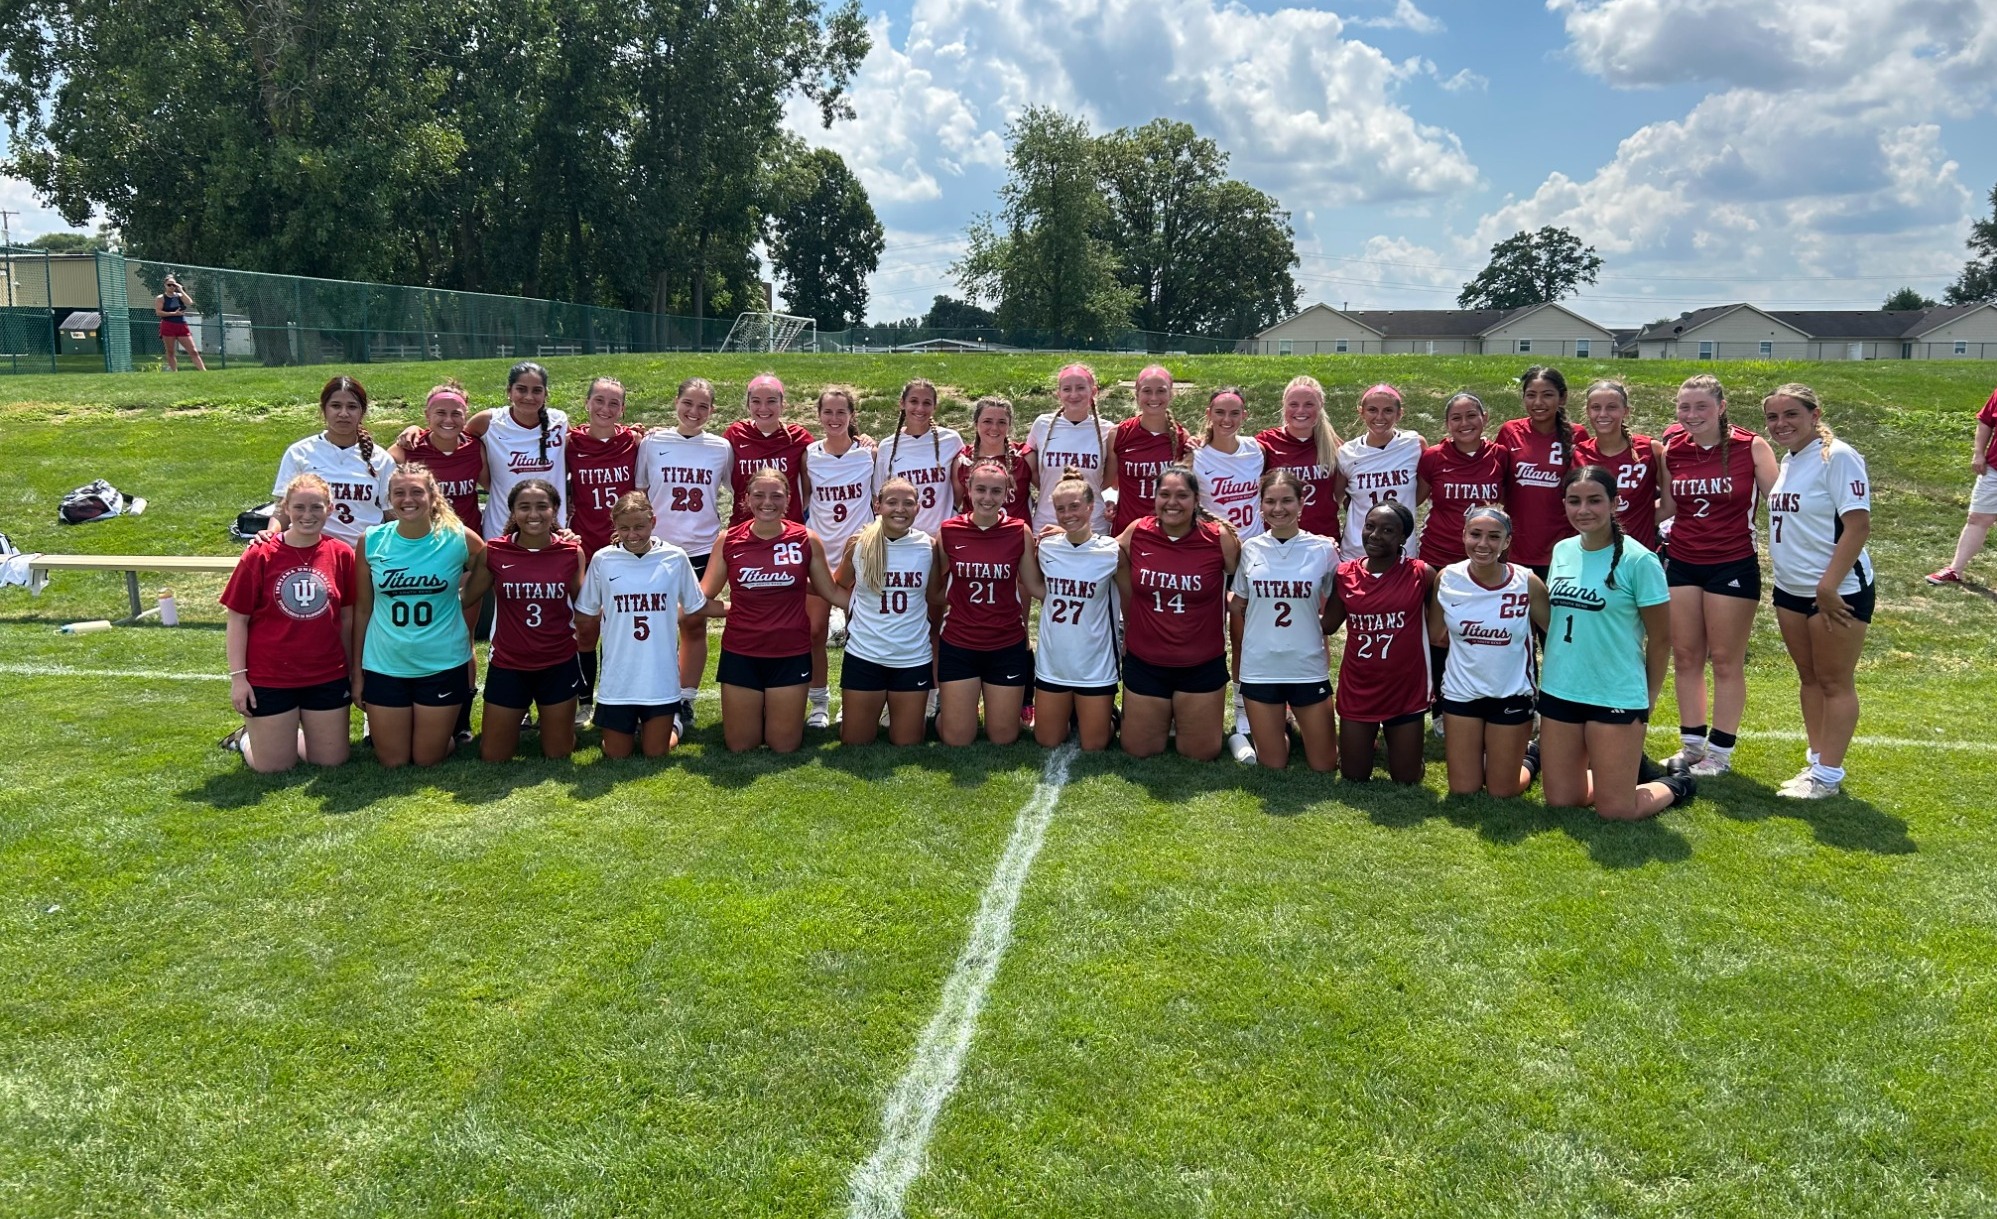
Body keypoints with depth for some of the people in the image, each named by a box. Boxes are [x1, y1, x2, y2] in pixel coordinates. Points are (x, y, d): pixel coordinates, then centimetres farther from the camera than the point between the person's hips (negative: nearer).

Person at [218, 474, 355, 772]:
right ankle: (247, 736, 36)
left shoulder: (342, 554, -2)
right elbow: (237, 620, -4)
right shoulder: (260, 555, -8)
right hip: (269, 679, -2)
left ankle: (291, 734, 38)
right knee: (273, 767, 4)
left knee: (332, 761, 9)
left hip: (327, 677, 3)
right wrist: (238, 677, -8)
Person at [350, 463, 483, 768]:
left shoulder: (460, 539, -9)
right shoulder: (372, 541, -5)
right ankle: (378, 726, 42)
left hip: (444, 666, -1)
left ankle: (451, 729, 40)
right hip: (384, 666, 1)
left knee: (428, 759, 8)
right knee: (392, 761, 10)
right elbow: (362, 609, 3)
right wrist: (357, 671, 5)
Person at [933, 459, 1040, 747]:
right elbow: (934, 593, 6)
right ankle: (945, 705, 35)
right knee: (956, 740, 4)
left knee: (1004, 739, 9)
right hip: (958, 646, 0)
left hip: (1007, 647, 0)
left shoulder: (1020, 532, -5)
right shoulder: (948, 531, -5)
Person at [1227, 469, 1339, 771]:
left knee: (1324, 765, 7)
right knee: (1273, 765, 7)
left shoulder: (1323, 549, -5)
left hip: (1308, 668, -1)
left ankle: (1297, 723, 36)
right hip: (1259, 669, 1)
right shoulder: (1250, 549, 0)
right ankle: (1280, 725, 38)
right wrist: (1245, 648, 4)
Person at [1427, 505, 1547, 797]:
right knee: (1463, 790, 8)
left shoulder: (1527, 583, -15)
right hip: (1461, 693, 2)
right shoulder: (1447, 578, -10)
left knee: (1501, 792, 8)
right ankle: (1477, 755, 40)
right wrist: (1473, 641, -2)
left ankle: (1529, 756, 38)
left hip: (1511, 695, -2)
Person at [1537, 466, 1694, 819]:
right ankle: (1625, 768, 37)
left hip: (1616, 696, -5)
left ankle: (1675, 785, 28)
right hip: (1558, 691, 5)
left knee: (1616, 811, -2)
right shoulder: (1562, 551, 5)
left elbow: (1660, 639, -5)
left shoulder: (1638, 560, -12)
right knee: (1560, 801, 10)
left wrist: (1648, 699, 1)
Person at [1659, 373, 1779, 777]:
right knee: (1685, 656, 9)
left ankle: (1721, 751, 14)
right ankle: (1692, 743, 21)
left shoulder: (1751, 447, -7)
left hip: (1733, 565, -4)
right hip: (1682, 564, 4)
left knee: (1726, 660, 4)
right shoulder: (1672, 450, 2)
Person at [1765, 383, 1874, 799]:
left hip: (1838, 591, -8)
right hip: (1790, 589, 8)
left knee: (1835, 682, 1)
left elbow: (1859, 525, -21)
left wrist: (1828, 586, -23)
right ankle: (1817, 760, 24)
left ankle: (1829, 775, 7)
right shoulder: (1788, 461, 9)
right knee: (1809, 677, 14)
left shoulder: (1837, 457, -16)